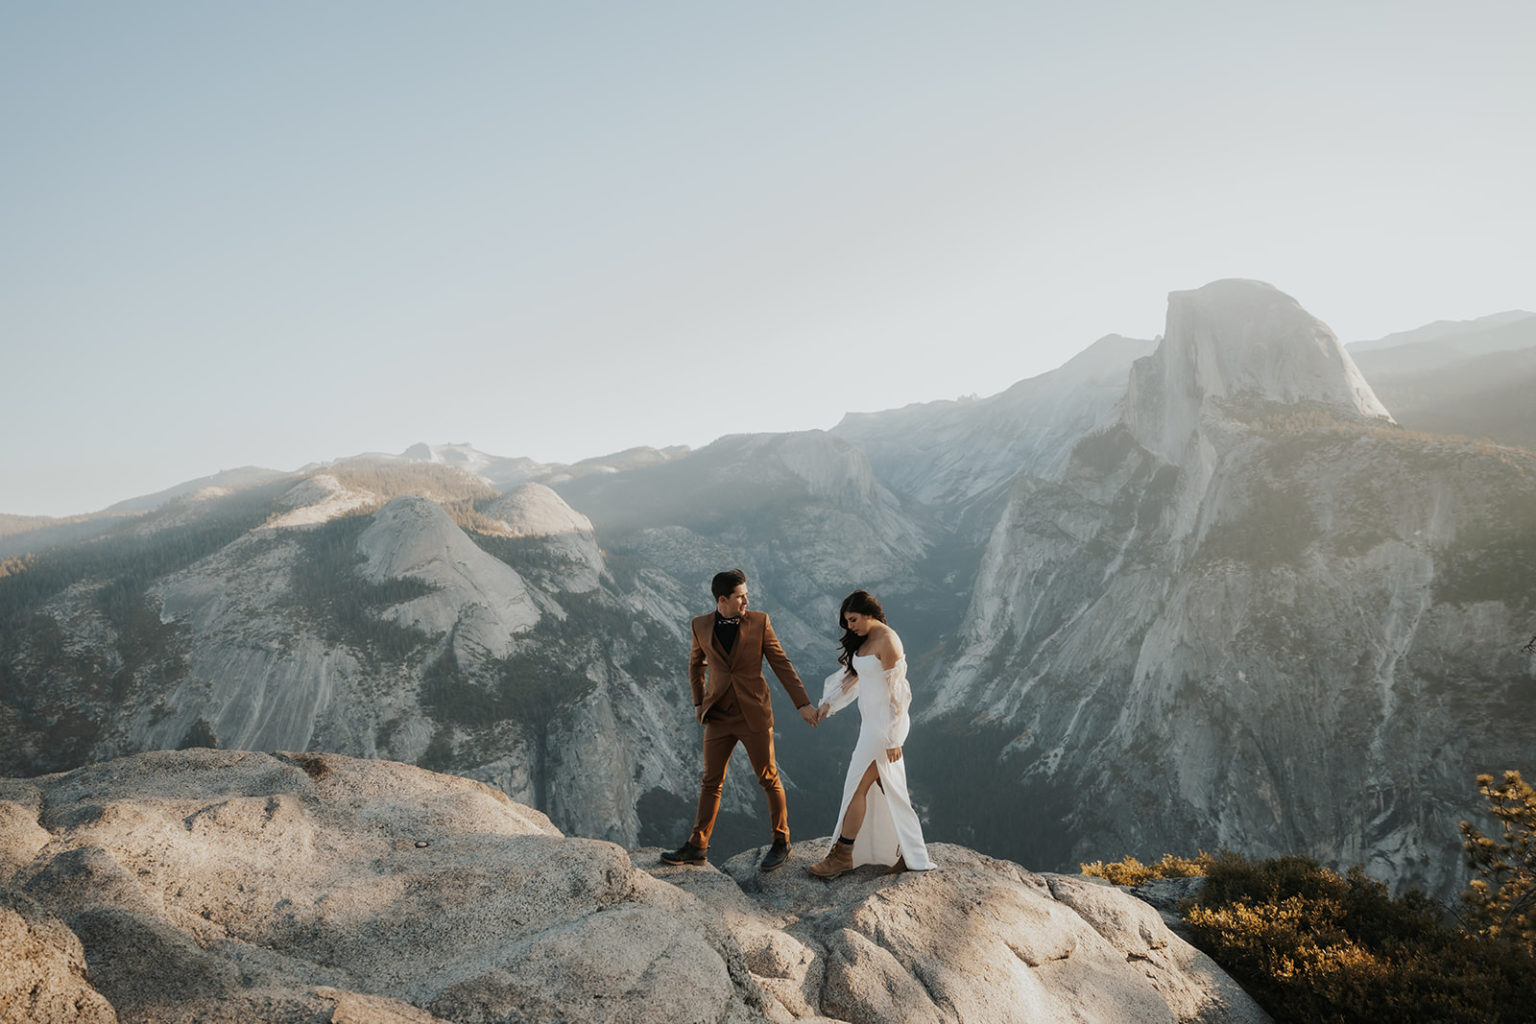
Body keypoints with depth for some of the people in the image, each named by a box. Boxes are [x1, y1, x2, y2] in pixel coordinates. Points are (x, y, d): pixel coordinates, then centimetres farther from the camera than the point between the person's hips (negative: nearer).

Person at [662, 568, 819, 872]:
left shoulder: (759, 622, -7)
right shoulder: (701, 625, -1)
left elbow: (782, 665, -3)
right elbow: (696, 663, 17)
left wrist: (804, 704, -7)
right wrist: (698, 703, 12)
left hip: (754, 715, -2)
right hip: (719, 718, 2)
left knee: (769, 779, 6)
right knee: (711, 782, 8)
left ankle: (781, 843, 21)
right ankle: (697, 847, 18)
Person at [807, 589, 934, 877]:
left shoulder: (887, 642, -19)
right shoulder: (865, 640, 9)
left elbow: (895, 691, -19)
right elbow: (851, 675, 21)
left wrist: (893, 739, -18)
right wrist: (827, 704, 12)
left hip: (886, 724, -9)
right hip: (872, 721, 9)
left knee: (857, 786, -1)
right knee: (888, 789, 12)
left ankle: (843, 855, 11)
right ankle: (911, 853, 20)